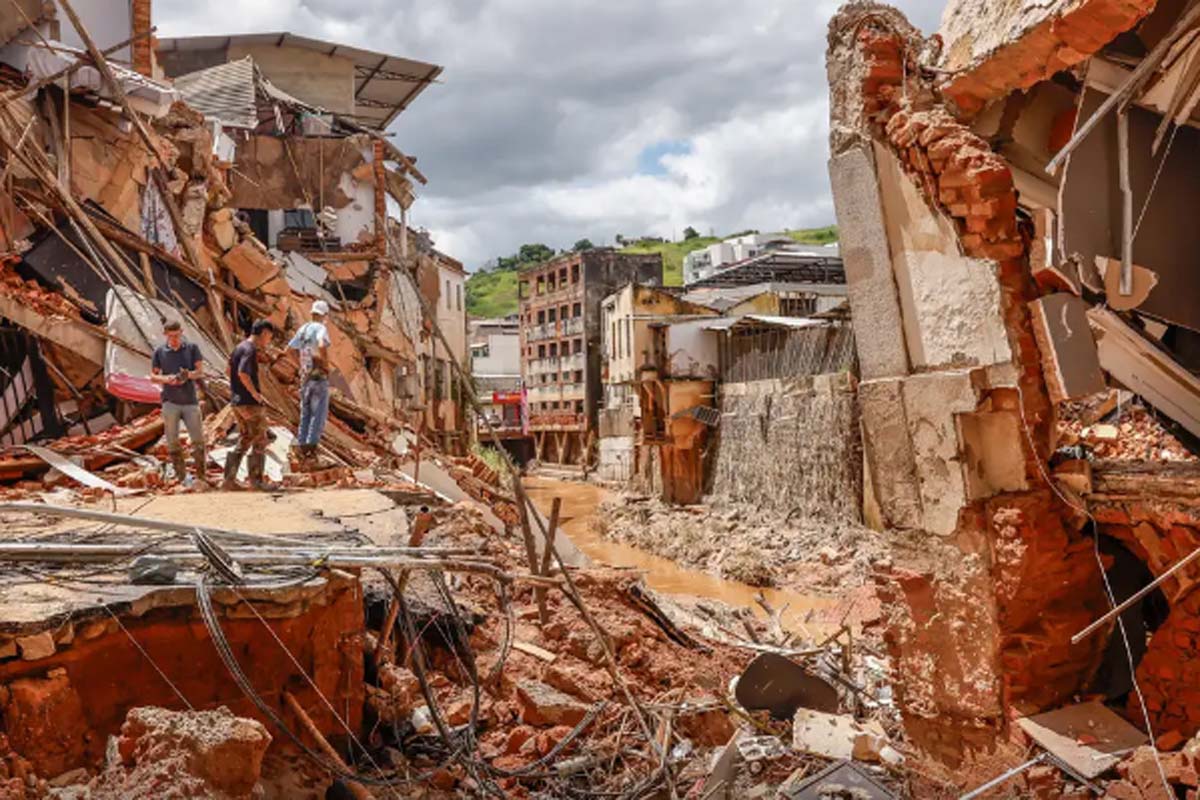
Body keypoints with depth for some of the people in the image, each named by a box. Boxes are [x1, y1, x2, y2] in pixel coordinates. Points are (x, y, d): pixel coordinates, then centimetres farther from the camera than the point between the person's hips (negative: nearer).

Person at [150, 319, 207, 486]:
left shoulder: (192, 348, 3)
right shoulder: (159, 351, 5)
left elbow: (200, 371, 2)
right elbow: (153, 375, 9)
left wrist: (188, 375, -20)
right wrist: (166, 379, -13)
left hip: (190, 400, 0)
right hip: (170, 402, 1)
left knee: (198, 439, -1)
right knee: (172, 441, 2)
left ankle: (201, 475, 9)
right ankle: (181, 476, 10)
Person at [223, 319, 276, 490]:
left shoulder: (239, 347, 13)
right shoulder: (250, 349, -15)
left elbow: (230, 370, 25)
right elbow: (243, 373, -28)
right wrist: (255, 394, -19)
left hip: (236, 401, 9)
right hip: (250, 403, -9)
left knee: (244, 439, 15)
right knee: (259, 441, 2)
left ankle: (229, 479, 12)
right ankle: (256, 480, 6)